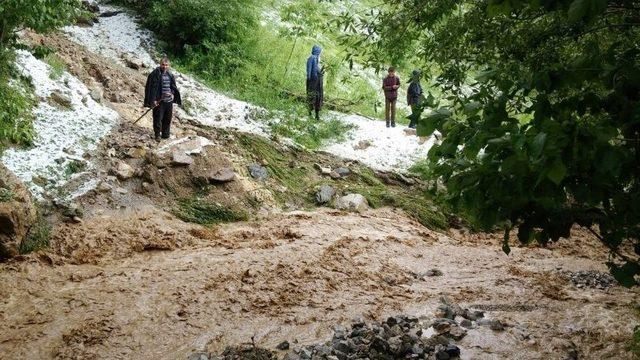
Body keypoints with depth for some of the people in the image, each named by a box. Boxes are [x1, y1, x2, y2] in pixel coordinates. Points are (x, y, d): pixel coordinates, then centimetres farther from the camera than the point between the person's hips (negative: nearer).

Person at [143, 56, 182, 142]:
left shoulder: (170, 75, 8)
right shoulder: (155, 74, -11)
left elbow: (173, 86, 20)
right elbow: (151, 87, -13)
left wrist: (172, 93, 1)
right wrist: (153, 100, -17)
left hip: (169, 100, 6)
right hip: (159, 101, -6)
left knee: (168, 118, 12)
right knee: (158, 118, -1)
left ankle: (165, 134, 25)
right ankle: (157, 134, 13)